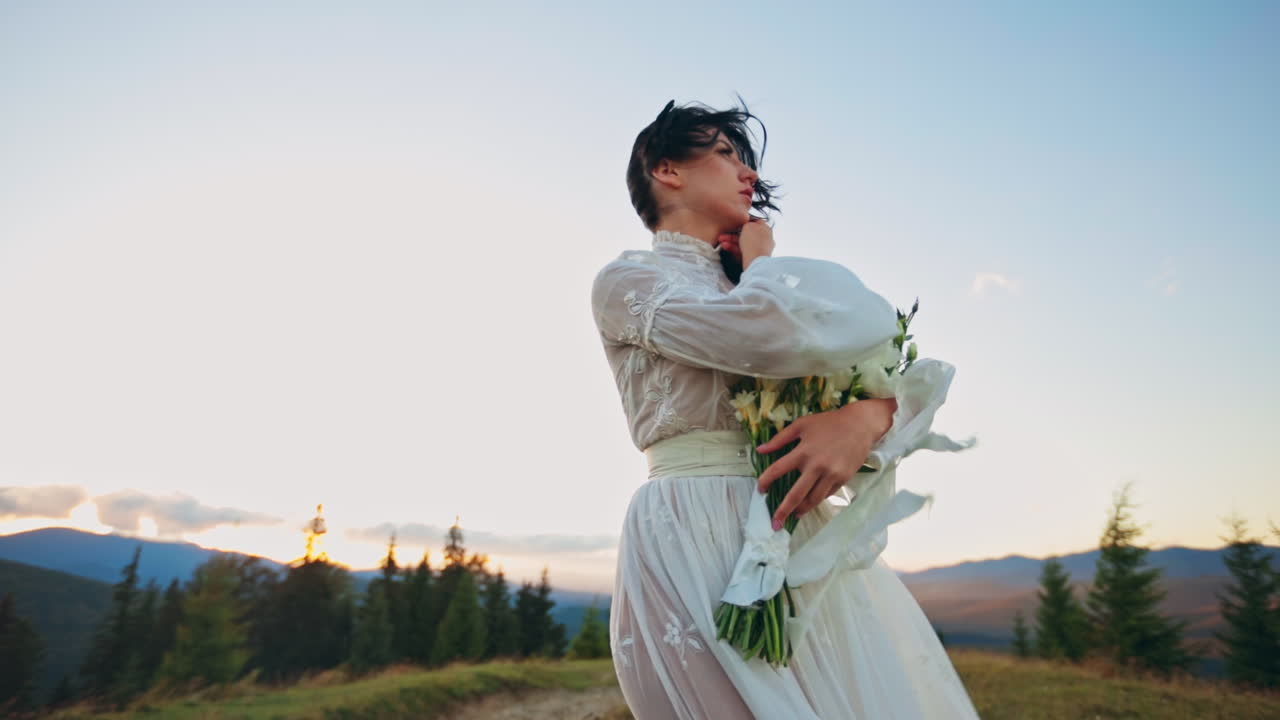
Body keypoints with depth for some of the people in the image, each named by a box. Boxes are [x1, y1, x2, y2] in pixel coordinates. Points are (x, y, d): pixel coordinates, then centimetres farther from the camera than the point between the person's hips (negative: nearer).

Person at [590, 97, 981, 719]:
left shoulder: (754, 292, 21)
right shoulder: (627, 280, 0)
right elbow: (782, 333, -19)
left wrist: (866, 416, -14)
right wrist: (761, 256, 3)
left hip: (811, 543, 7)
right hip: (702, 544, -6)